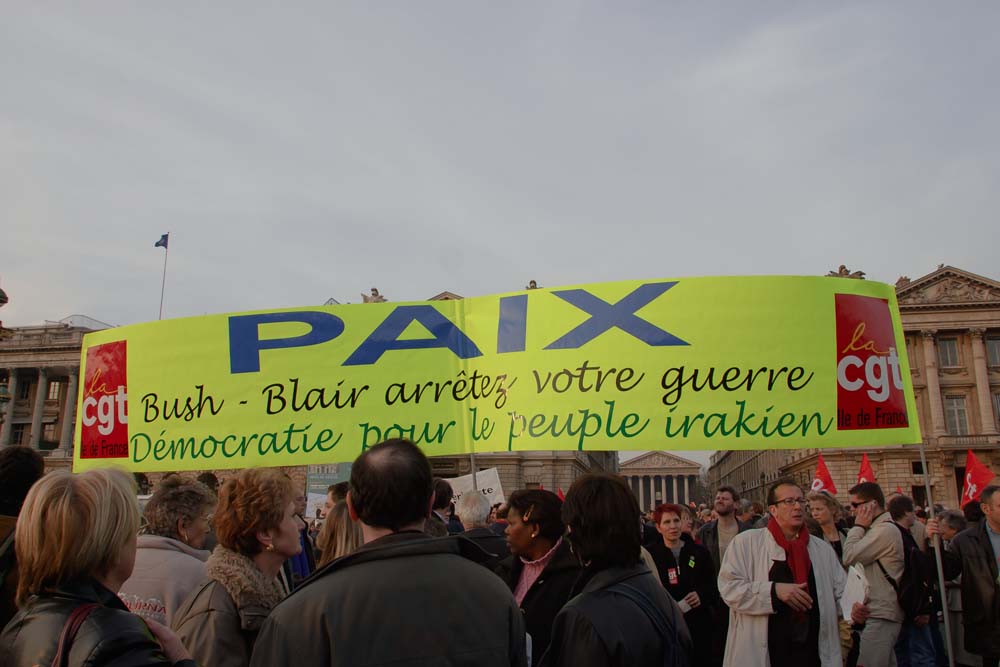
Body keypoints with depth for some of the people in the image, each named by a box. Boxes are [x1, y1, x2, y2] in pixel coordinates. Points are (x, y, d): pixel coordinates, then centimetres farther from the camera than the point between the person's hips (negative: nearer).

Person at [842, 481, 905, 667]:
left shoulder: (885, 530, -15)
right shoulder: (880, 529, 18)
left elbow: (849, 557, -17)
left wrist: (859, 526, -9)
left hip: (881, 617, -11)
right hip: (881, 614, 11)